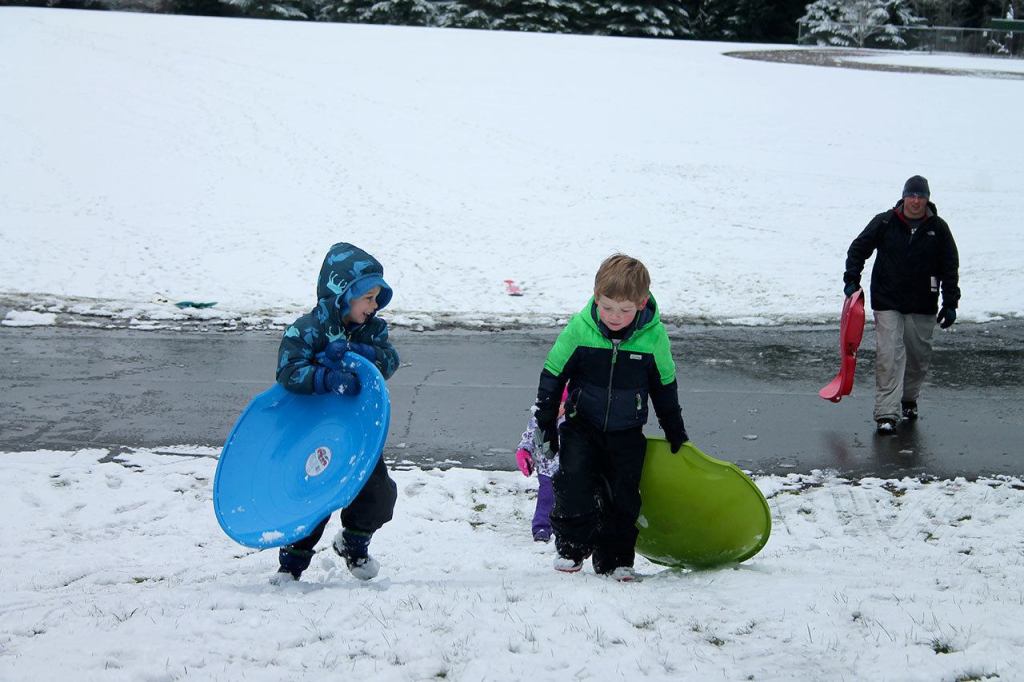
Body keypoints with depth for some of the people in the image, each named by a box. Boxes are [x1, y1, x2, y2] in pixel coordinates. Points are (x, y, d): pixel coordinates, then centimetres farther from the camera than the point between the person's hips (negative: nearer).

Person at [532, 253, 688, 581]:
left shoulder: (654, 336, -13)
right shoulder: (579, 329, -16)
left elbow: (665, 386, 3)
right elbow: (553, 374, -4)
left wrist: (675, 432, 12)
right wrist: (546, 422, -2)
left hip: (627, 434, 1)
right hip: (581, 427, -1)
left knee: (623, 497, 3)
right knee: (573, 483, -14)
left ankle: (615, 559, 18)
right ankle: (571, 548, 6)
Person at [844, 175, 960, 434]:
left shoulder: (939, 229, 0)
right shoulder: (884, 223, -4)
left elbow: (950, 267, 4)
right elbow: (858, 249, 5)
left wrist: (950, 303, 0)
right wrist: (852, 279, -5)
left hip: (923, 306, 2)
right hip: (887, 303, -2)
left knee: (918, 357, 13)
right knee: (888, 357, -10)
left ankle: (909, 400, 36)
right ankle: (886, 414, -12)